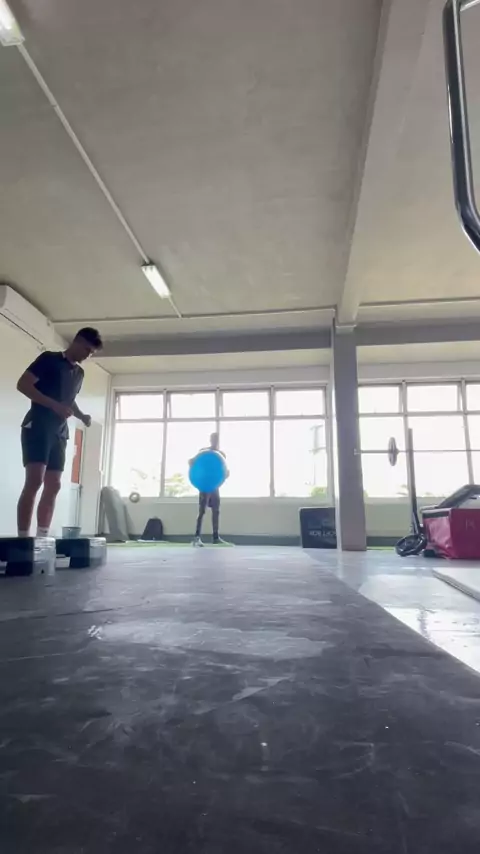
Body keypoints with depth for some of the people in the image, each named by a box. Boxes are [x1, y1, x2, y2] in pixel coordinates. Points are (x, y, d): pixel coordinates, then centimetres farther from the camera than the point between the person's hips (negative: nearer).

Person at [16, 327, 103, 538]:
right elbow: (23, 384, -9)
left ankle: (42, 538, 7)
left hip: (59, 432, 8)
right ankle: (23, 539, -16)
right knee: (34, 480, -18)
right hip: (37, 426, -7)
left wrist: (82, 416, 10)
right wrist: (55, 406, -19)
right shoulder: (49, 359, -1)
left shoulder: (79, 373, 20)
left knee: (54, 486, 3)